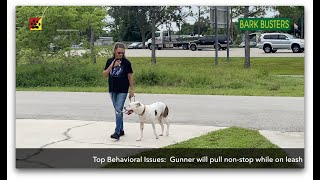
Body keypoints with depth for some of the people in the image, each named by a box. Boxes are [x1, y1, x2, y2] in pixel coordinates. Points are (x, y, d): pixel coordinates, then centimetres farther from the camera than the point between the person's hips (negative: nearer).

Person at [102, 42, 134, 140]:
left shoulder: (126, 62, -6)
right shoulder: (110, 61, 4)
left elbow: (130, 77, -2)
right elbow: (104, 75, -2)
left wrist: (132, 90, -3)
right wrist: (112, 66, -15)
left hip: (122, 90, -5)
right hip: (112, 90, 5)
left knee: (119, 110, -13)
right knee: (117, 110, 13)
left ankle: (117, 132, -13)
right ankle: (121, 130, 24)